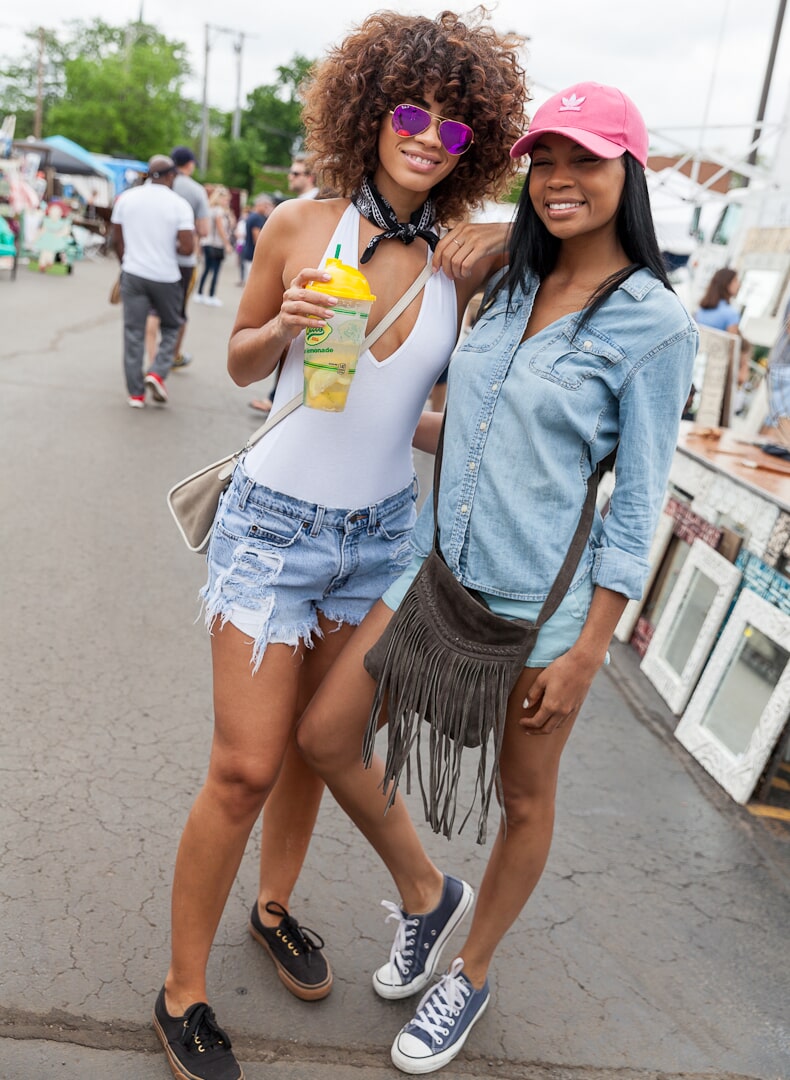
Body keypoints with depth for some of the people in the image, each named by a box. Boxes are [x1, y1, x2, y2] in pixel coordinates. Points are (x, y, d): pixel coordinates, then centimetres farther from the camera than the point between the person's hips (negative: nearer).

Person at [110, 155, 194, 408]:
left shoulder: (125, 198, 2)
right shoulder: (179, 204, -8)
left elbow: (117, 240, 8)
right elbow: (187, 247, -14)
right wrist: (172, 247, 8)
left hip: (133, 273, 2)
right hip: (166, 277, -2)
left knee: (134, 332, 6)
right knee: (171, 327, 17)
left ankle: (136, 393, 6)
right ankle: (158, 372, -2)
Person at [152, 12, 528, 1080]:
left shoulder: (463, 259, -1)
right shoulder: (300, 226, -7)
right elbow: (242, 362, 5)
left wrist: (490, 270, -5)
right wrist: (284, 326, -17)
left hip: (379, 530, 4)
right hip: (276, 521, -3)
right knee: (247, 766, -2)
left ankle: (275, 905, 42)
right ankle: (183, 991, 18)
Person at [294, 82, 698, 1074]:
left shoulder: (655, 325, -10)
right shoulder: (512, 288, 9)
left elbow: (637, 502, -10)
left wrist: (586, 649, -12)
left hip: (547, 600, -6)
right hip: (444, 565, 6)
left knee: (523, 799, 13)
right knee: (325, 734, 5)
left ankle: (470, 974, 39)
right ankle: (424, 895, 30)